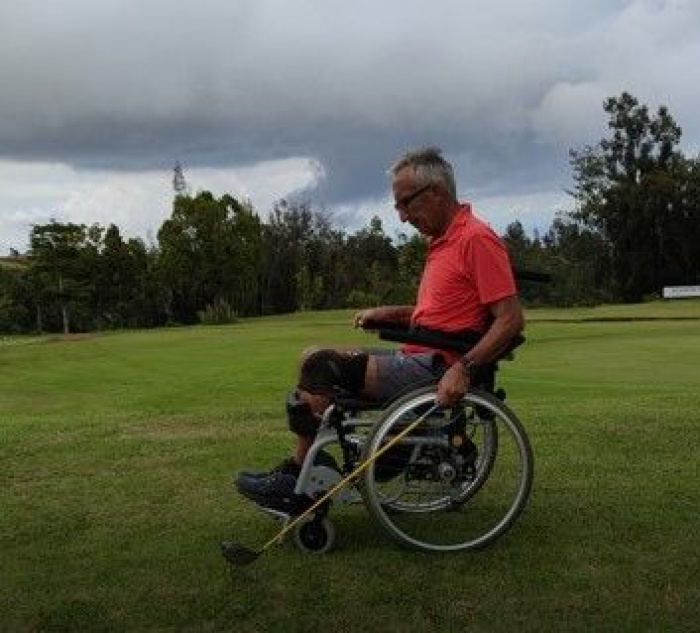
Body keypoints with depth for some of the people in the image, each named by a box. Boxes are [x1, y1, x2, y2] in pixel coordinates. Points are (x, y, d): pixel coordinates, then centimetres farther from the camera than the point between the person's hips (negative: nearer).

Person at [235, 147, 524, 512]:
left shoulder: (476, 239, -13)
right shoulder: (443, 241, 17)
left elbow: (511, 319, -19)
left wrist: (463, 368, -28)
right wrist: (389, 314, 13)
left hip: (433, 369, -10)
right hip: (416, 358, 10)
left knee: (319, 368, -15)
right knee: (314, 359, 8)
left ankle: (298, 481, -1)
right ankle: (304, 468, 2)